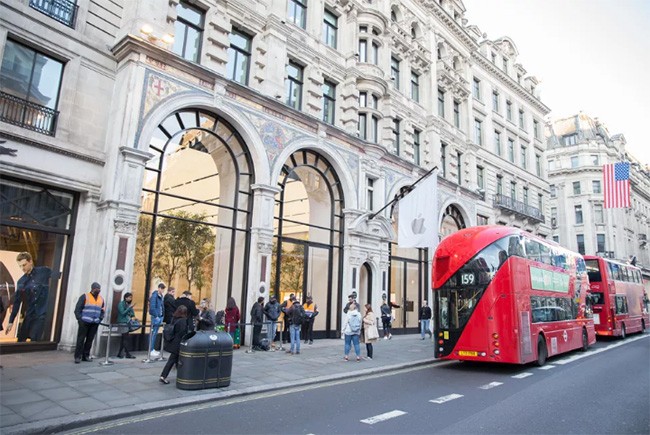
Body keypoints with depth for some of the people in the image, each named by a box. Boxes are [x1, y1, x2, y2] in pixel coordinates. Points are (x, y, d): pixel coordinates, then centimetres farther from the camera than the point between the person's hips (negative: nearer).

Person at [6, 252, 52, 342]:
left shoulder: (44, 271, -2)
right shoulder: (21, 282, 8)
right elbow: (17, 302, 11)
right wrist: (11, 321, 10)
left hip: (43, 313, -5)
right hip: (29, 315, 5)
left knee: (34, 341, -9)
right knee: (20, 341, 8)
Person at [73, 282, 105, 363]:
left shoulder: (101, 299, 13)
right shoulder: (85, 297, -2)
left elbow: (102, 311, 20)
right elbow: (77, 309, -4)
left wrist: (100, 319, 6)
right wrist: (80, 319, -10)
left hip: (95, 323, 4)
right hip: (84, 322, -4)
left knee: (90, 340, 7)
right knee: (80, 339, -1)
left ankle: (86, 356, 15)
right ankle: (77, 356, 4)